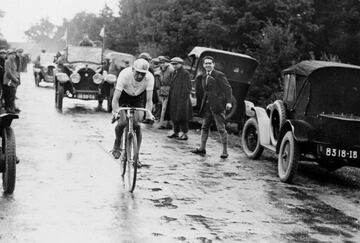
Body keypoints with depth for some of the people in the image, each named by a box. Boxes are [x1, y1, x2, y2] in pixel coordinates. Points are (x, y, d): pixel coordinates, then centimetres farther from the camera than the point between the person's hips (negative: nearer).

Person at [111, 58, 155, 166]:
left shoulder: (149, 77, -31)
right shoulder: (124, 75, -36)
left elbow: (149, 99, -29)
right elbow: (116, 98, -38)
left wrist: (148, 113, -47)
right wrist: (116, 112, -55)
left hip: (137, 98, 2)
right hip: (123, 96, -2)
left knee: (137, 126, -12)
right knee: (122, 122, -21)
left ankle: (136, 156, 0)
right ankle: (117, 145, 9)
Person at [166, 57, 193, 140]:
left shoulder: (185, 73, -9)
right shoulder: (174, 73, 16)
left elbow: (188, 87, -12)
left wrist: (184, 98, -17)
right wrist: (170, 96, 14)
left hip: (182, 99, -8)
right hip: (173, 99, 8)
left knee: (182, 117, -7)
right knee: (174, 116, 11)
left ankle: (185, 134, -1)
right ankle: (176, 132, 21)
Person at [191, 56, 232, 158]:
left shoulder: (219, 75, -7)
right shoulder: (204, 77, 17)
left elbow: (228, 88, -10)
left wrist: (228, 102, -20)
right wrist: (203, 104, 17)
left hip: (218, 106, -8)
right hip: (207, 106, 8)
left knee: (221, 128, -6)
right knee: (204, 127, 13)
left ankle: (225, 151, -1)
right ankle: (202, 148, 23)